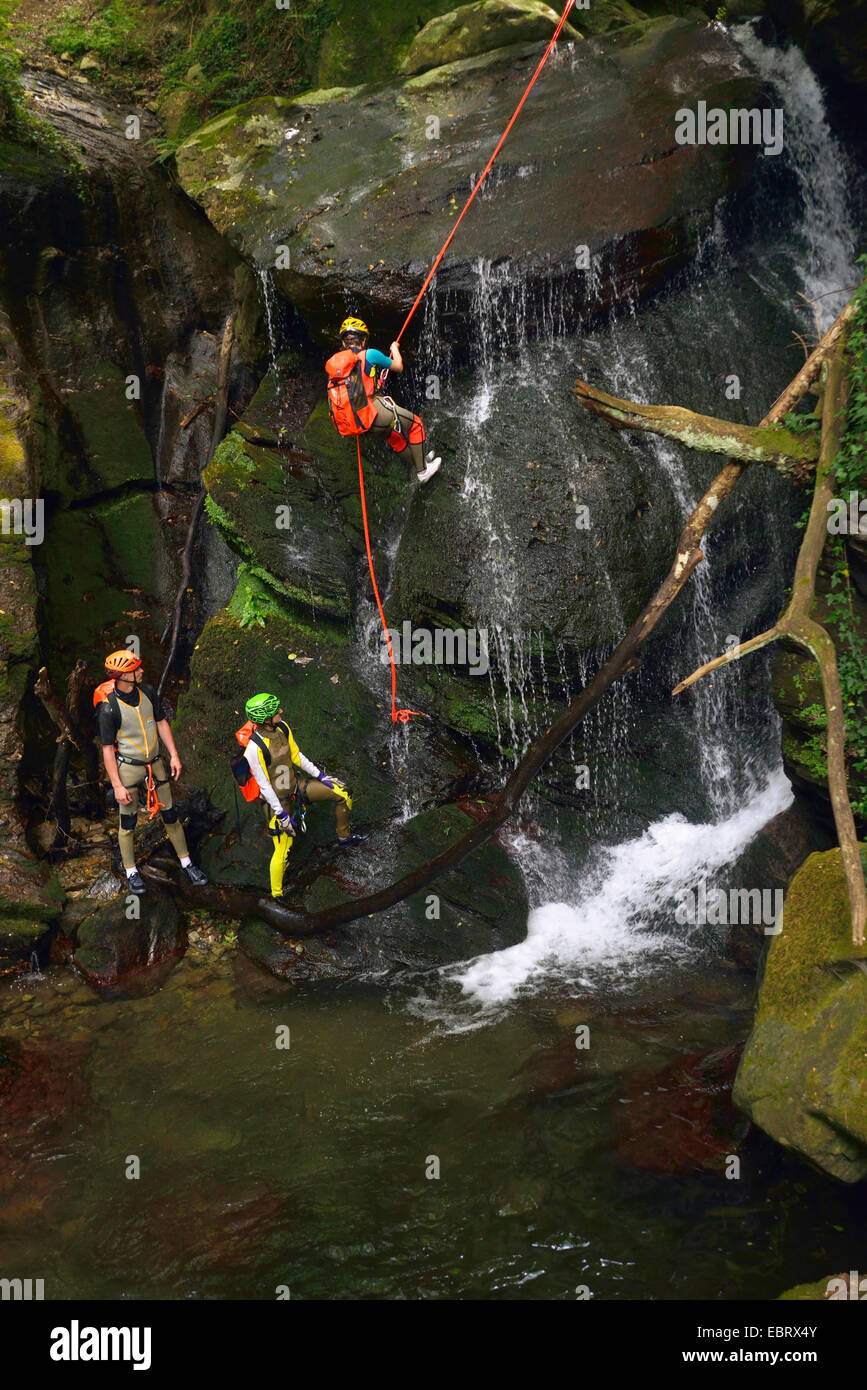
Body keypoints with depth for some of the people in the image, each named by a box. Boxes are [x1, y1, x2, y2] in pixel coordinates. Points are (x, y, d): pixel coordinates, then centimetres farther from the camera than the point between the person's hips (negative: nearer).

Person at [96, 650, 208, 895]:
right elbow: (107, 749, -13)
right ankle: (131, 873, 21)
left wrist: (174, 755, 6)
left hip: (155, 764, 4)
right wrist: (117, 786, -15)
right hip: (128, 768, -4)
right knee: (128, 822, 6)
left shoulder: (147, 692, -2)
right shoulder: (109, 708, -16)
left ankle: (187, 864, 23)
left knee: (170, 815, 10)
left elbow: (161, 723, 11)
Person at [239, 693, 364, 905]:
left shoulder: (283, 728, -10)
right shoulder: (254, 748, -31)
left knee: (343, 793, 2)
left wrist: (321, 776, 7)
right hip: (276, 798, -7)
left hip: (295, 783, 7)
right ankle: (277, 895, 16)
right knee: (283, 849, -5)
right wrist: (281, 814, -19)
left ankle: (344, 837, 24)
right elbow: (264, 785, -23)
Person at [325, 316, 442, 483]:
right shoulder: (369, 354, -1)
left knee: (390, 431, 34)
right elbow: (398, 367, 13)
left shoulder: (332, 362, 14)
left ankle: (419, 460, 46)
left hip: (344, 424, 6)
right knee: (414, 423, 16)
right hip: (371, 416, -6)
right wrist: (395, 349, 34)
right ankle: (422, 471, 23)